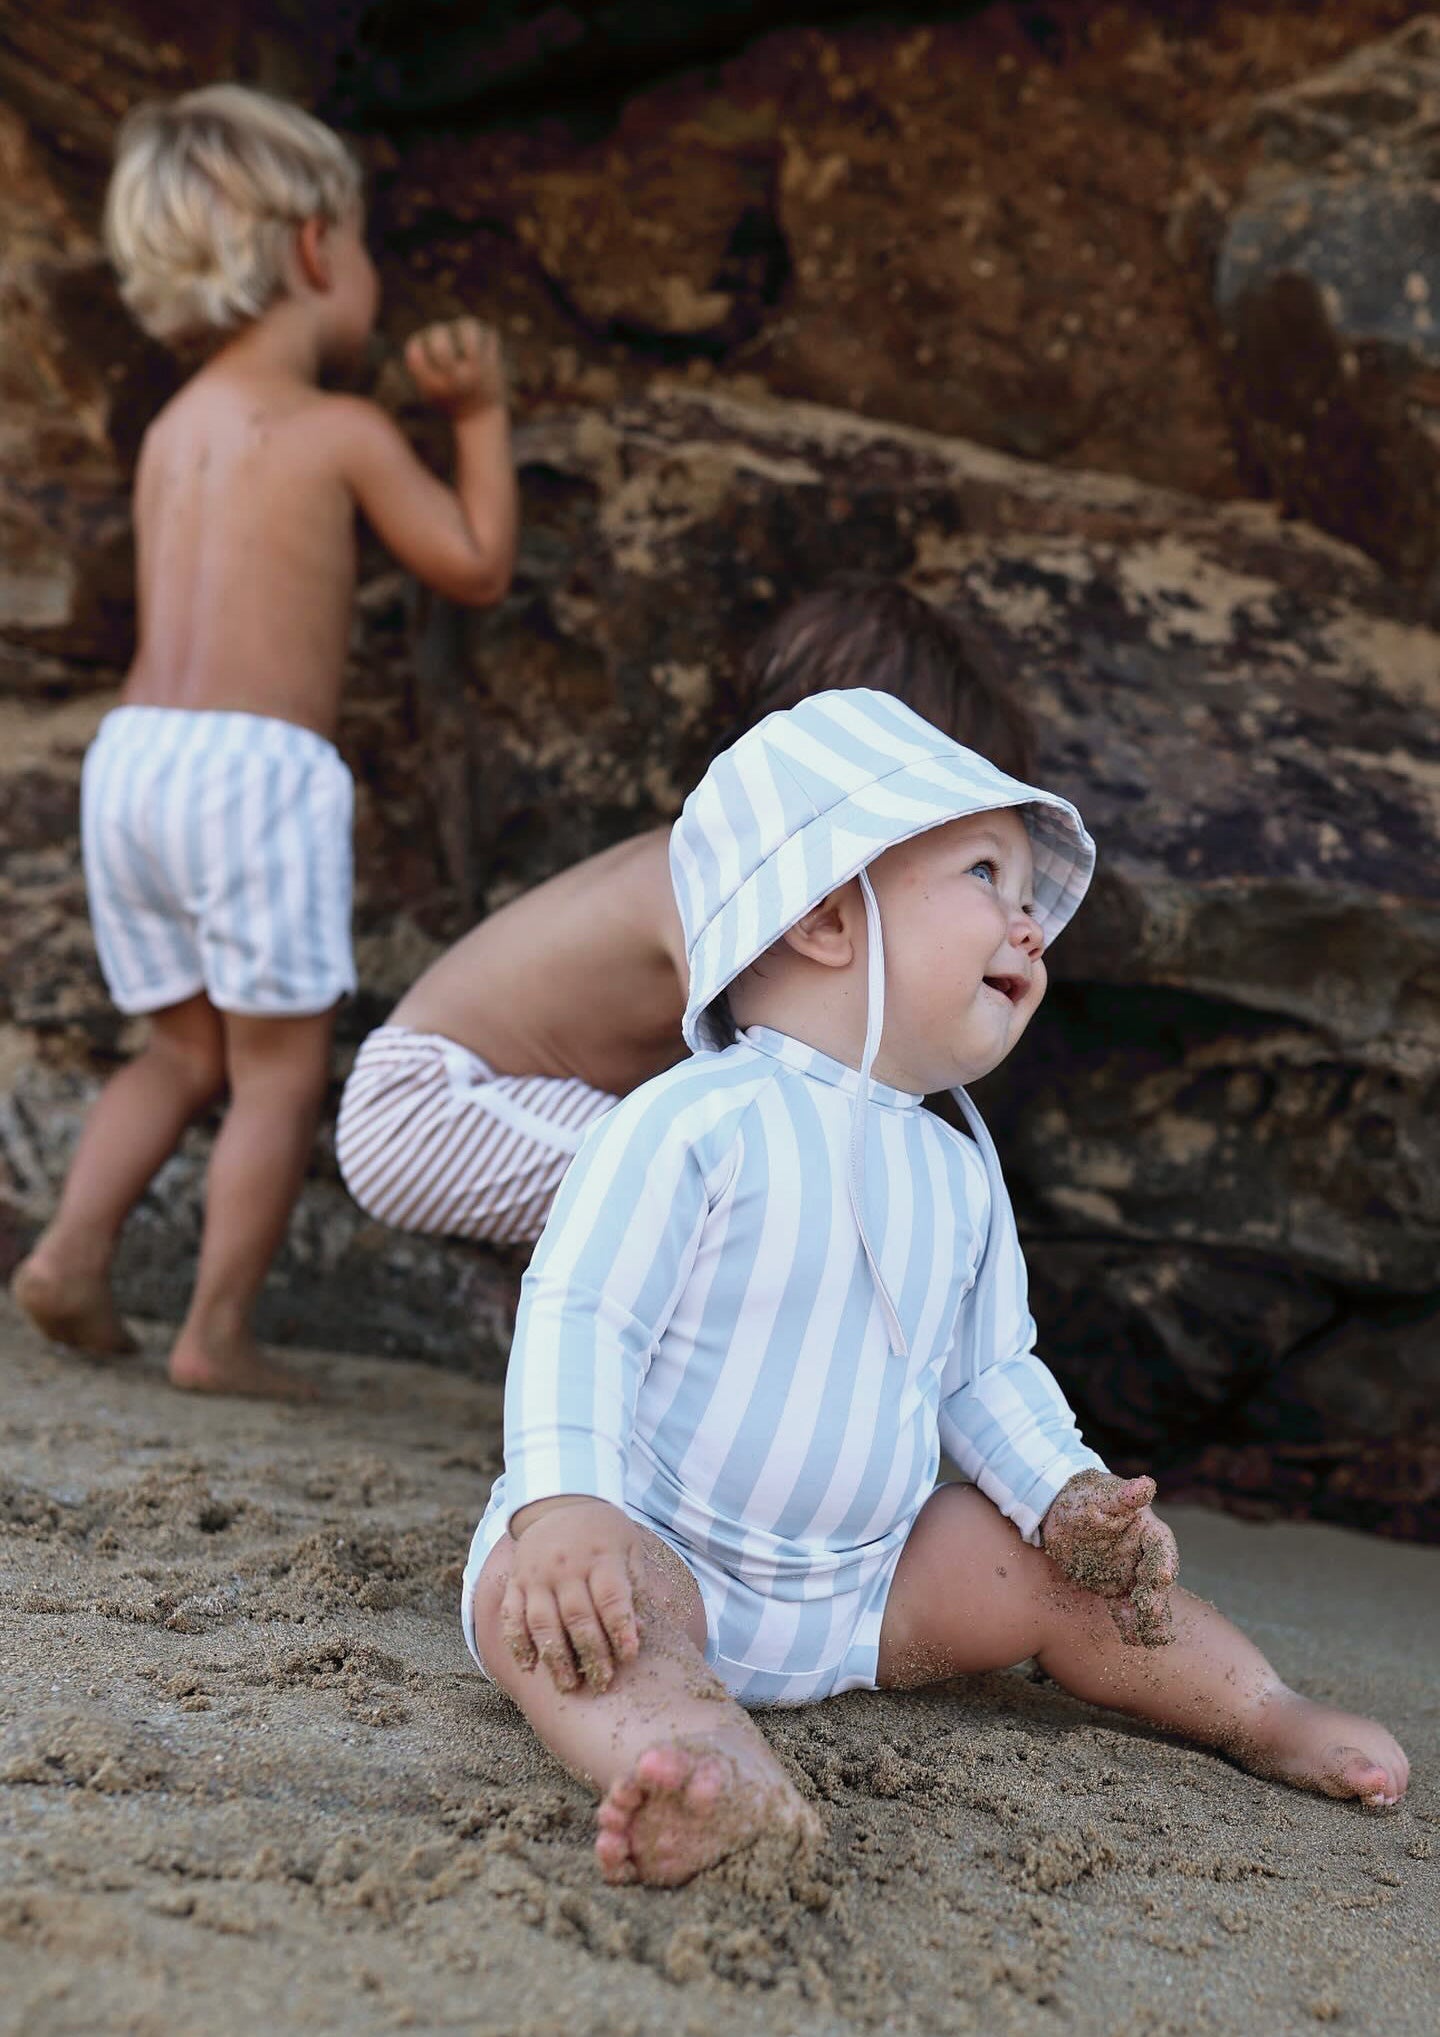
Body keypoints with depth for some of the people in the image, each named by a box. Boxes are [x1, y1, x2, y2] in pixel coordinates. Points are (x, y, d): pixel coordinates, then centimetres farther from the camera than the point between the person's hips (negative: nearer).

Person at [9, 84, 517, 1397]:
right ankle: (218, 1334, 4)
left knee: (190, 1050, 20)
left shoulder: (172, 431, 18)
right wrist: (483, 416, 14)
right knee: (281, 1074, 3)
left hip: (132, 753, 7)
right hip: (258, 767, -7)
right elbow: (479, 568, 5)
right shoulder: (342, 429, -2)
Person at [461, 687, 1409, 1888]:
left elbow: (988, 1372, 15)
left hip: (862, 1586, 7)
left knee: (1063, 1571, 2)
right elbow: (578, 1316, -21)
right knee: (534, 1599, -37)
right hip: (659, 1555, -7)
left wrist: (1069, 1493, 0)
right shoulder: (695, 1122, -17)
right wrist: (564, 1504, -34)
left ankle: (1263, 1717, 19)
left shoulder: (960, 1173, 7)